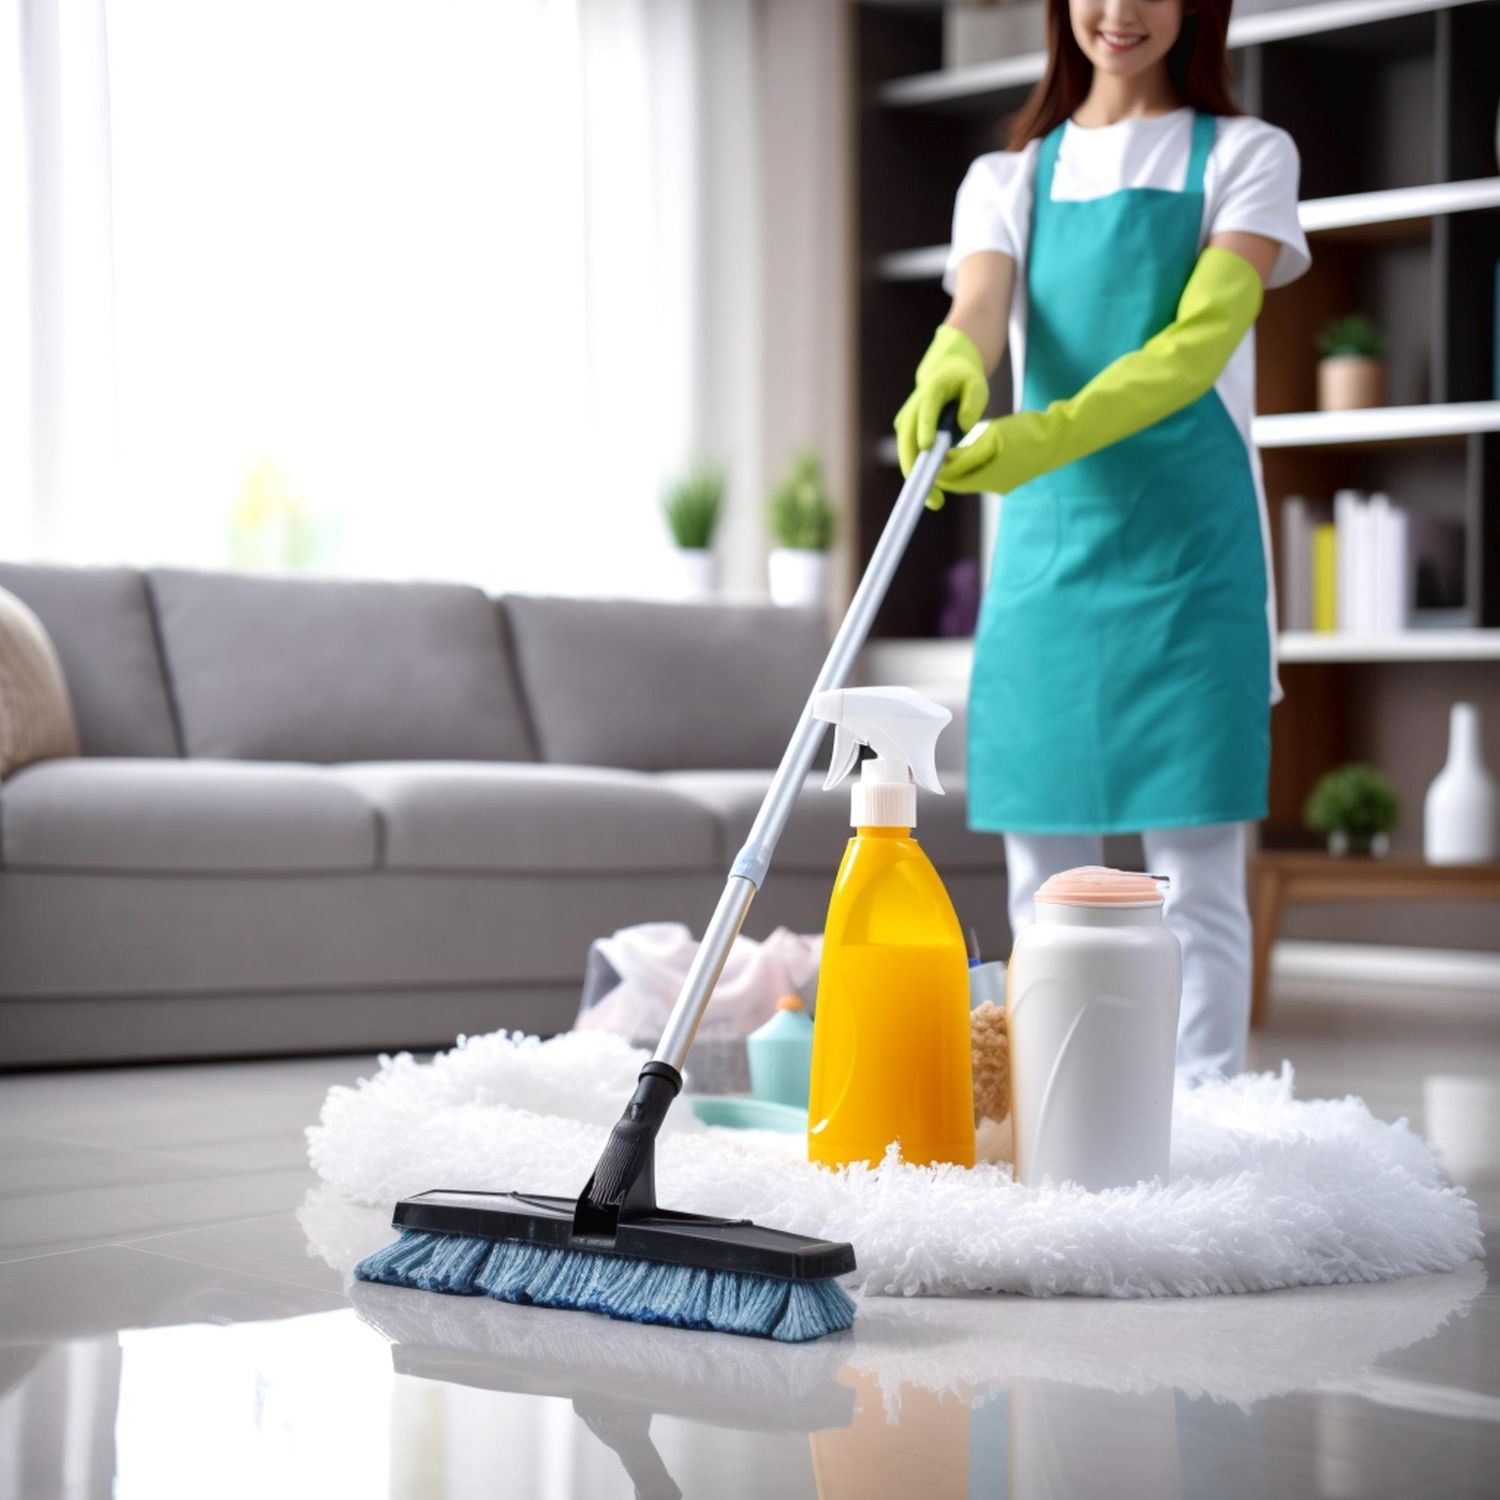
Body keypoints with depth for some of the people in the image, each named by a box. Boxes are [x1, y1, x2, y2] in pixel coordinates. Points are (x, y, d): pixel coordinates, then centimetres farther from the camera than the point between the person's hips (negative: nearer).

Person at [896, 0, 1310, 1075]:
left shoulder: (1244, 154, 6)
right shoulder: (1007, 177, 15)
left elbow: (1201, 342, -10)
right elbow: (977, 311, -6)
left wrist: (1048, 437, -27)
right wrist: (952, 366, -32)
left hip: (1187, 545, -3)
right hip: (1046, 553, 3)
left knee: (1195, 875, -5)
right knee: (1047, 877, 5)